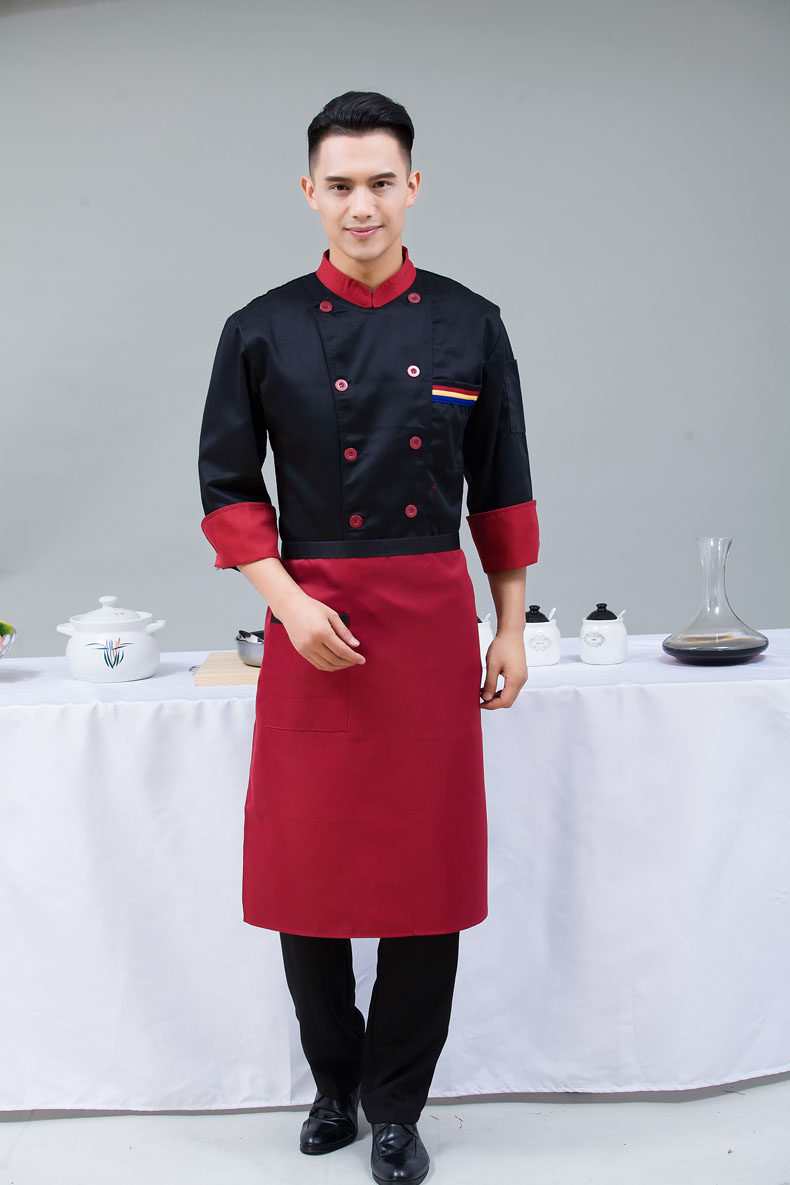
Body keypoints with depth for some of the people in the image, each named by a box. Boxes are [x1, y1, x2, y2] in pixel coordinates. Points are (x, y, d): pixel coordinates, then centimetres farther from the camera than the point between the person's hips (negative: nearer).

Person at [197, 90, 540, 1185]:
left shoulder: (469, 325, 3)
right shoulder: (263, 331, 0)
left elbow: (501, 492, 9)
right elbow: (228, 484, 3)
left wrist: (511, 628, 7)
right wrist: (290, 602, -10)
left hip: (433, 618, 1)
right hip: (313, 618, 0)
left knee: (428, 868, 4)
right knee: (305, 863, 5)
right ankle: (334, 1081, 31)